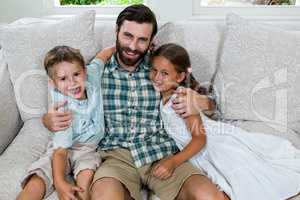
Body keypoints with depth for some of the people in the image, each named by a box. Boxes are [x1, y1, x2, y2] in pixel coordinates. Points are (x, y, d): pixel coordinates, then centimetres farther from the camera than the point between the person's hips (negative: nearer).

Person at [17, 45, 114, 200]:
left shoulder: (92, 74, -14)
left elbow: (101, 55, 8)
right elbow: (60, 151, -23)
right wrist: (60, 183, -35)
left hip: (89, 147, 2)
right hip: (64, 148, -2)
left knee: (87, 175, -30)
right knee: (35, 185, -21)